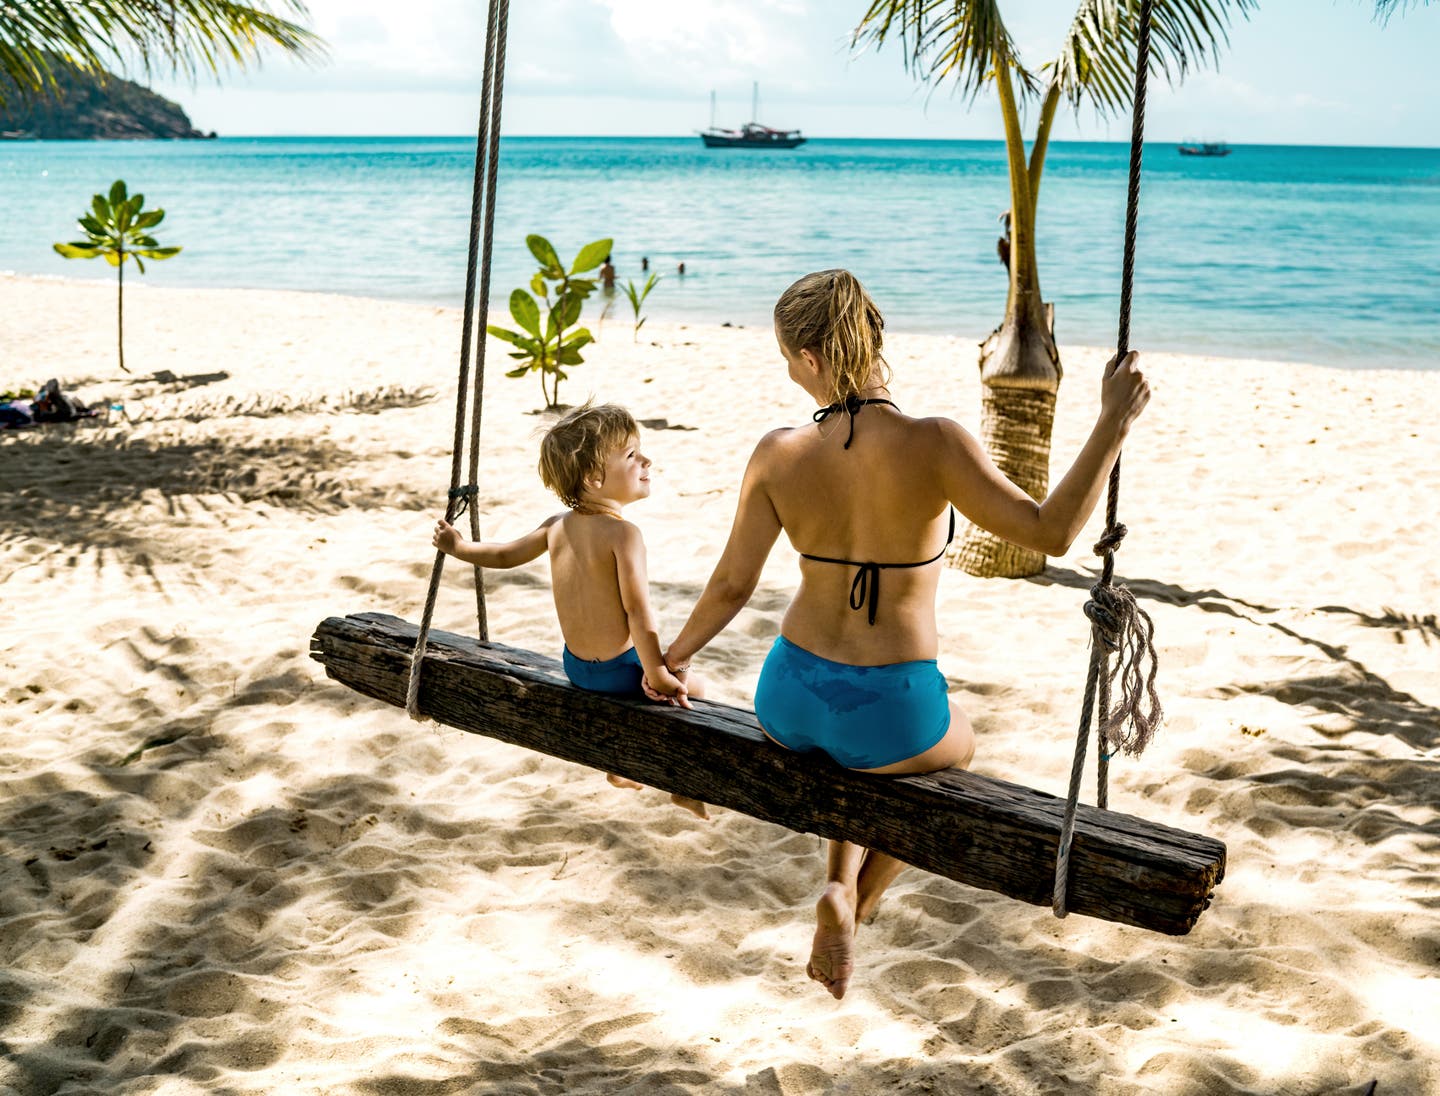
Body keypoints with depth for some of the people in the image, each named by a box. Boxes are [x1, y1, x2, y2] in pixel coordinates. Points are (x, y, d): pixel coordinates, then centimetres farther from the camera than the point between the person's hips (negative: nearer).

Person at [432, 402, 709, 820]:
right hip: (619, 671, -8)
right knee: (693, 687, 15)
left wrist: (459, 547, 30)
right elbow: (638, 611, -27)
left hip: (575, 666, 8)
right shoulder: (623, 534, -24)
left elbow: (506, 554, 12)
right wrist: (658, 675, -21)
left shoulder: (557, 526, -2)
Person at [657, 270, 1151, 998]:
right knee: (954, 746, 35)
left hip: (789, 701, 4)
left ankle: (842, 882, 23)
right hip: (890, 715, -3)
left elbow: (731, 585, -1)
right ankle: (853, 906, 23)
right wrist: (1113, 423, -14)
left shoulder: (778, 455, -10)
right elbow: (1049, 531, -20)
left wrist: (672, 659, 16)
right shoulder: (933, 445, -21)